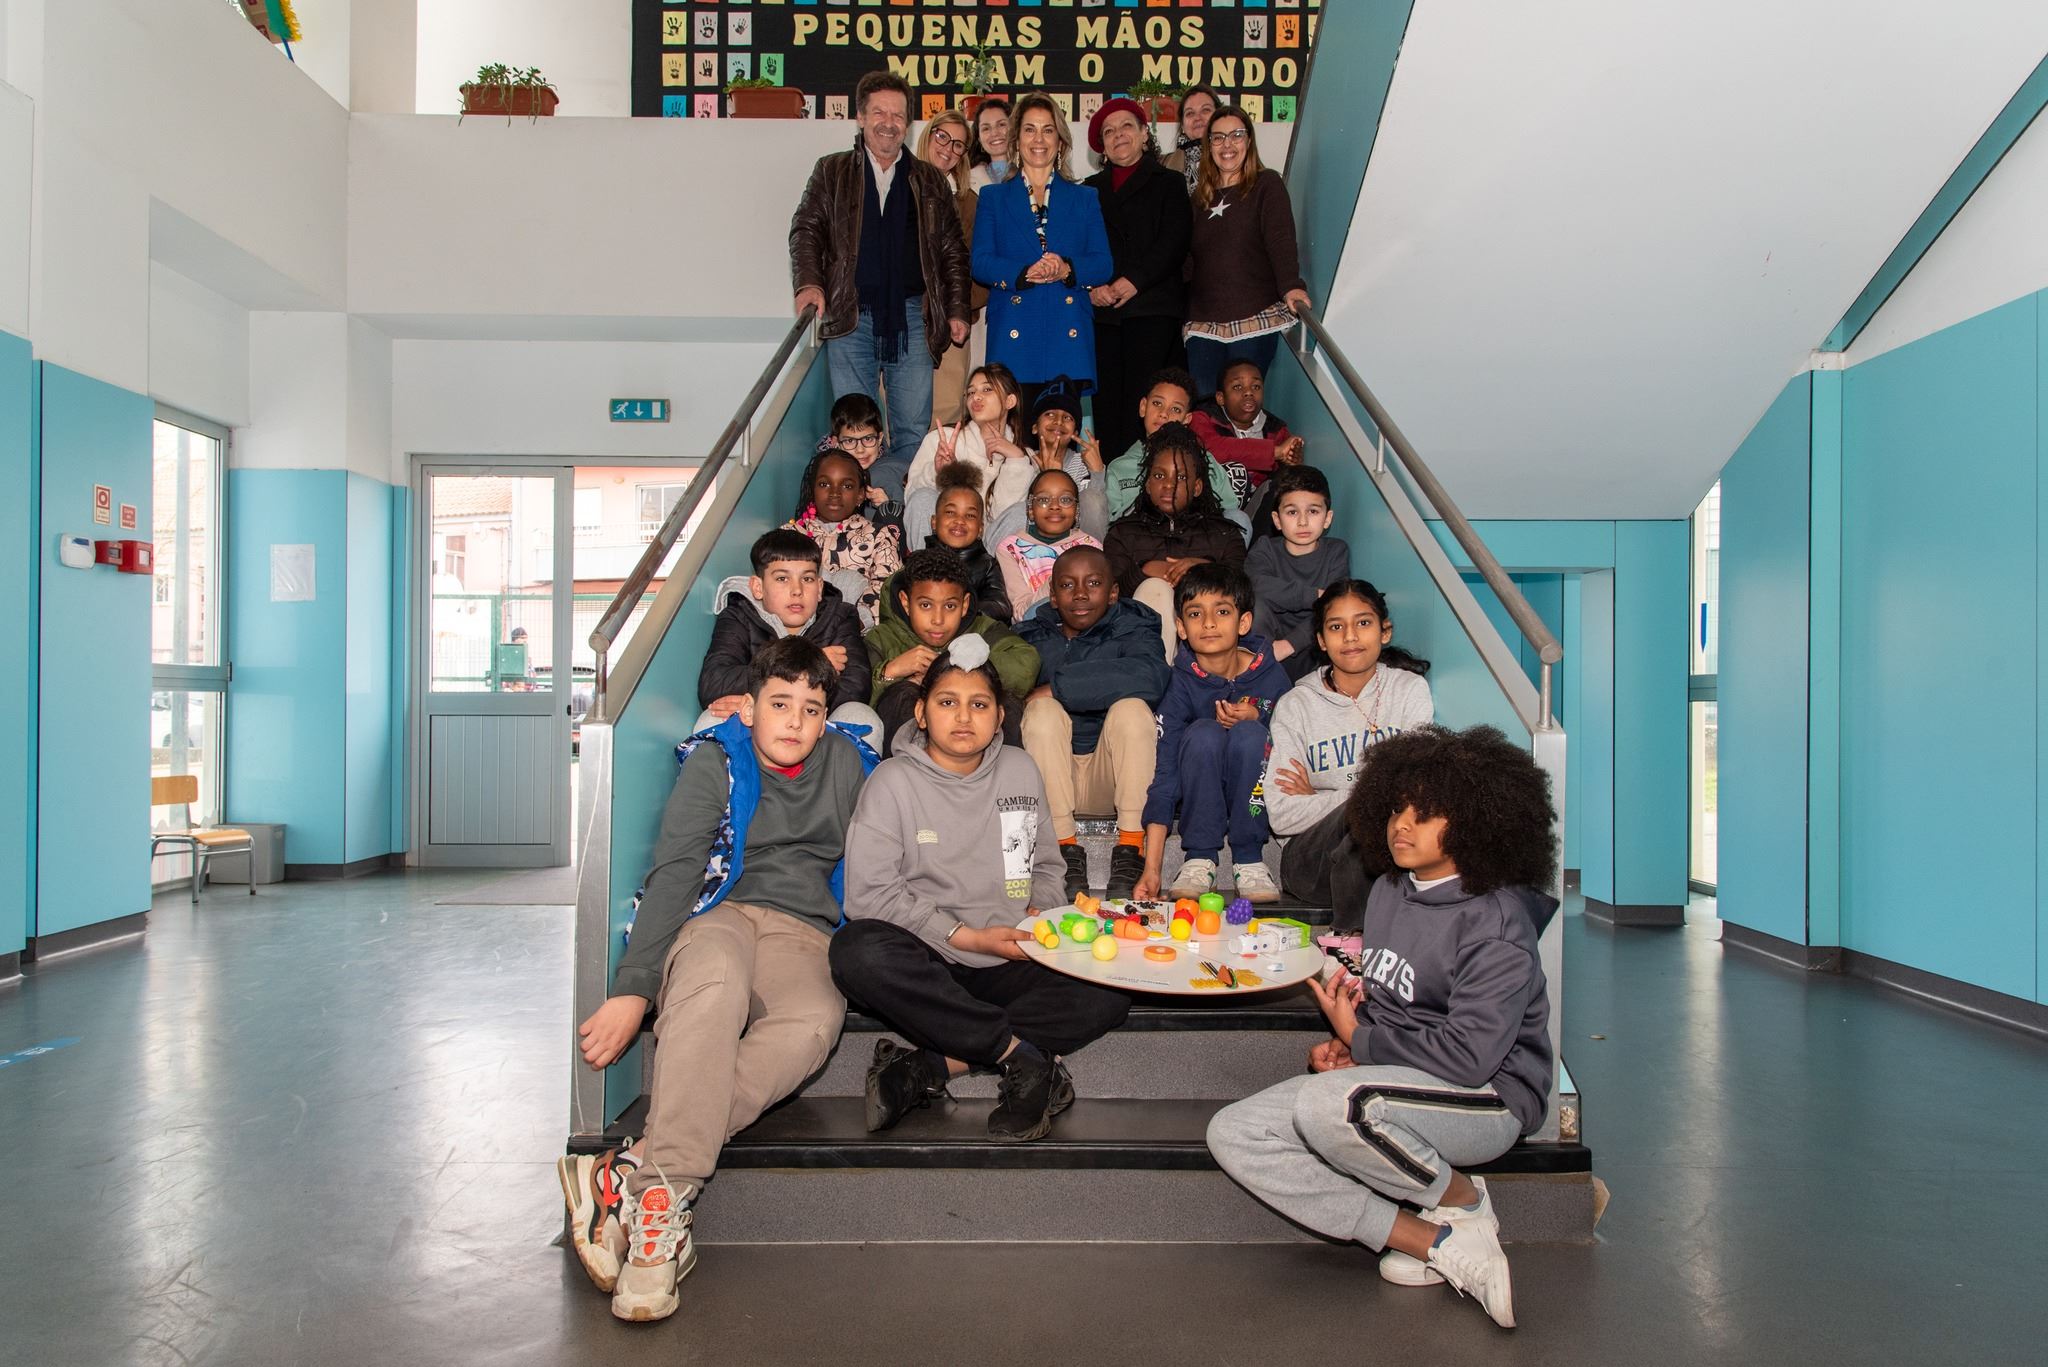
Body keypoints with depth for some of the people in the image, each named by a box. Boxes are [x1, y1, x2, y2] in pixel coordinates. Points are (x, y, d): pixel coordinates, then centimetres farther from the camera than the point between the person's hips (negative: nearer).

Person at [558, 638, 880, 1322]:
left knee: (814, 1021, -35)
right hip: (718, 915, -2)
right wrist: (632, 988, -19)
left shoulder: (846, 760, 13)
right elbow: (673, 873, -7)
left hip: (802, 933, 2)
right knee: (716, 982, -41)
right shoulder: (716, 760, 3)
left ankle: (632, 1172, -37)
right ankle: (666, 1197, -42)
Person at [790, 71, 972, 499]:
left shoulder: (929, 182, 15)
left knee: (914, 431, -2)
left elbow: (952, 251, 15)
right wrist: (808, 282, -13)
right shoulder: (831, 172, 13)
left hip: (912, 317, 1)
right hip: (850, 318, -1)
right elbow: (806, 230, 5)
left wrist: (957, 310, 4)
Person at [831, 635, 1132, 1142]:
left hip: (1008, 963, 3)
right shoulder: (894, 781, -2)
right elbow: (869, 893, -9)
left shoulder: (1021, 771, 10)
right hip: (928, 961, -3)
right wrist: (969, 937, -14)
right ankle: (1023, 1054, -26)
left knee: (1109, 993, -22)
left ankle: (930, 1068, -25)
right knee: (856, 951, -35)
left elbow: (1047, 862, 21)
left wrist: (1039, 912, -2)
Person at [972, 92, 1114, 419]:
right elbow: (980, 263, 3)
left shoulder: (1084, 198, 18)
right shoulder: (993, 197, 16)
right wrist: (1025, 273, -15)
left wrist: (1067, 269, -12)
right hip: (1014, 338, -1)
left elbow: (1104, 265, 8)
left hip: (1069, 337, 1)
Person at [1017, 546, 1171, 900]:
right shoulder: (1033, 637, 5)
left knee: (1132, 707, -26)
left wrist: (1056, 687, -25)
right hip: (1052, 776, 1)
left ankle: (1130, 850, -23)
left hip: (1113, 775, -1)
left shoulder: (1132, 628, -3)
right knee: (1043, 709, -24)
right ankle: (1066, 849, -22)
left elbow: (1151, 675, -27)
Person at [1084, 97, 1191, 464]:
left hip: (1151, 306, -3)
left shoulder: (1168, 184, 12)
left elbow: (1173, 242, -1)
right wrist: (1091, 286, -8)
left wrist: (1134, 281, -14)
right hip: (1101, 309, 3)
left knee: (1143, 402, -12)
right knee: (1106, 399, -3)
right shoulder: (1091, 189, 22)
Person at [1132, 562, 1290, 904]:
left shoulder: (1270, 675, -12)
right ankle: (1199, 859, -17)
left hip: (1257, 794, 1)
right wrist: (1151, 868, -26)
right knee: (1204, 732, -29)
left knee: (1249, 733, -29)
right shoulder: (1179, 684, -16)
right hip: (1199, 796, 0)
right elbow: (1163, 773, -19)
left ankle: (1249, 859, -17)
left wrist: (1254, 719, -24)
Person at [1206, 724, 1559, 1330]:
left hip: (1487, 1098, -8)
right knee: (1233, 1132, -10)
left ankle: (1463, 1201, -6)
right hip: (1390, 1080, 8)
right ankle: (1436, 1244, -11)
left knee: (1329, 1103, -38)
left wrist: (1357, 1040, -12)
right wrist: (1344, 1044, -2)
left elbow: (1467, 1057, -23)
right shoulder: (1389, 890, 8)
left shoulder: (1497, 923, -17)